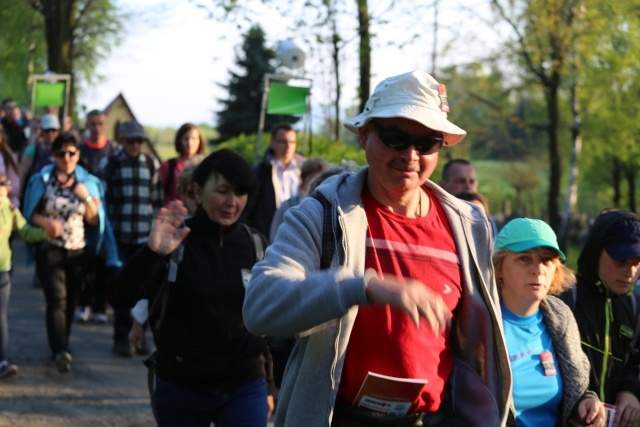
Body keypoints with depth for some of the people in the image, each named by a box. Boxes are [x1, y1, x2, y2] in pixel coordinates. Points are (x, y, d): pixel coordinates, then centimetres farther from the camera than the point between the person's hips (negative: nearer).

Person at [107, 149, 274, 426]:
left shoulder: (255, 245, 1)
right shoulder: (176, 240, -7)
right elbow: (120, 297, -19)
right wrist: (151, 252, -36)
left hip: (244, 389, 1)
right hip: (181, 388, -1)